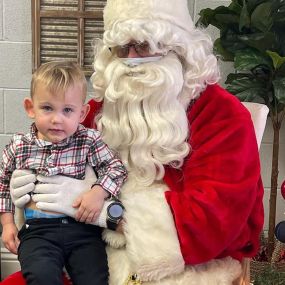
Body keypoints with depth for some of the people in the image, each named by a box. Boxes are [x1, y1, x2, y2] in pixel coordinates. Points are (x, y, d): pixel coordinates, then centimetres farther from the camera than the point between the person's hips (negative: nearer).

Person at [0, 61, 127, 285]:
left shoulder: (89, 140, 1)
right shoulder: (18, 147, 5)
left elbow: (116, 168, 3)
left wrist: (98, 193, -15)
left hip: (82, 226, 1)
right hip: (38, 229, 0)